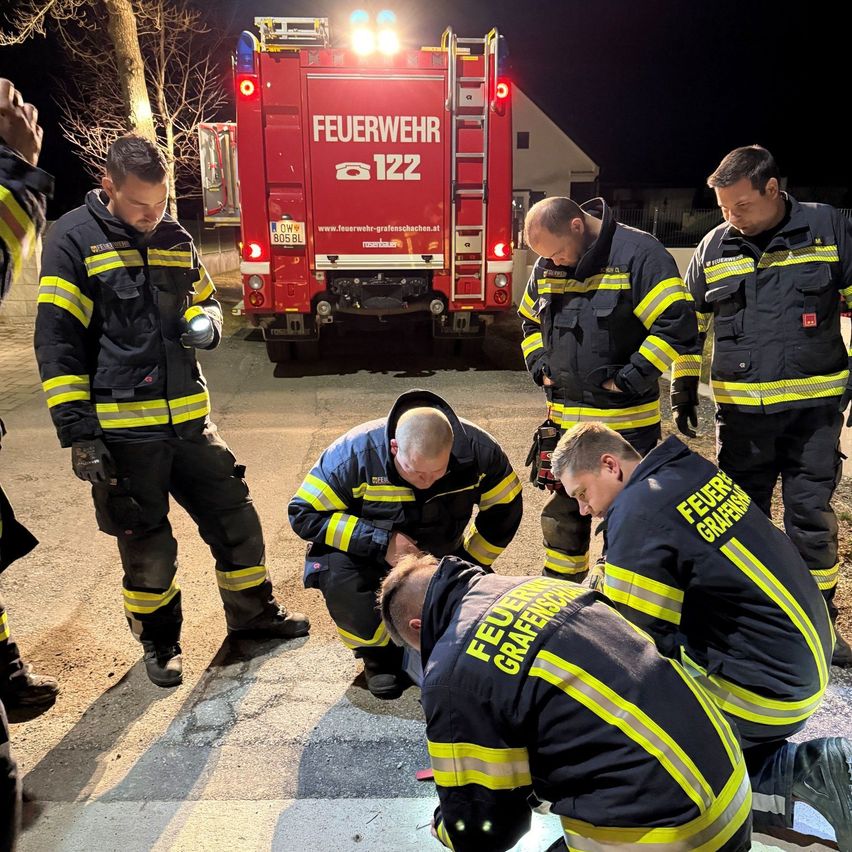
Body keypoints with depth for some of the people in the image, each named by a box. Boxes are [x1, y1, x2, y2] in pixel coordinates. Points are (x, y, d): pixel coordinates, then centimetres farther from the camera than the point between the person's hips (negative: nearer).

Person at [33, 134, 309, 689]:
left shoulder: (175, 239, 8)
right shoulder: (75, 240, -8)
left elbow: (205, 300, 23)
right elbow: (57, 342, -11)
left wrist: (205, 322, -4)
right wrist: (78, 432, -16)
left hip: (188, 418, 5)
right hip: (122, 426, -5)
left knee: (234, 514, 12)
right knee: (147, 542, 8)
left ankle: (253, 612, 33)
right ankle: (159, 641, 30)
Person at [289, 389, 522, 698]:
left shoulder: (476, 449, -23)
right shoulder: (356, 453, -31)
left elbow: (505, 509, -6)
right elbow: (303, 513, -25)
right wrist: (380, 542, -32)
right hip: (369, 561, -2)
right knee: (337, 577, -34)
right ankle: (379, 654, -3)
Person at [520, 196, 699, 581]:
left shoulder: (638, 254, -13)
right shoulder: (546, 266, 8)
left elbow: (676, 324, -19)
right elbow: (531, 322, 24)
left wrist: (627, 379, -18)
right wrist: (540, 367, 7)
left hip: (625, 423, -6)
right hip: (565, 419, 7)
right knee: (562, 513, 17)